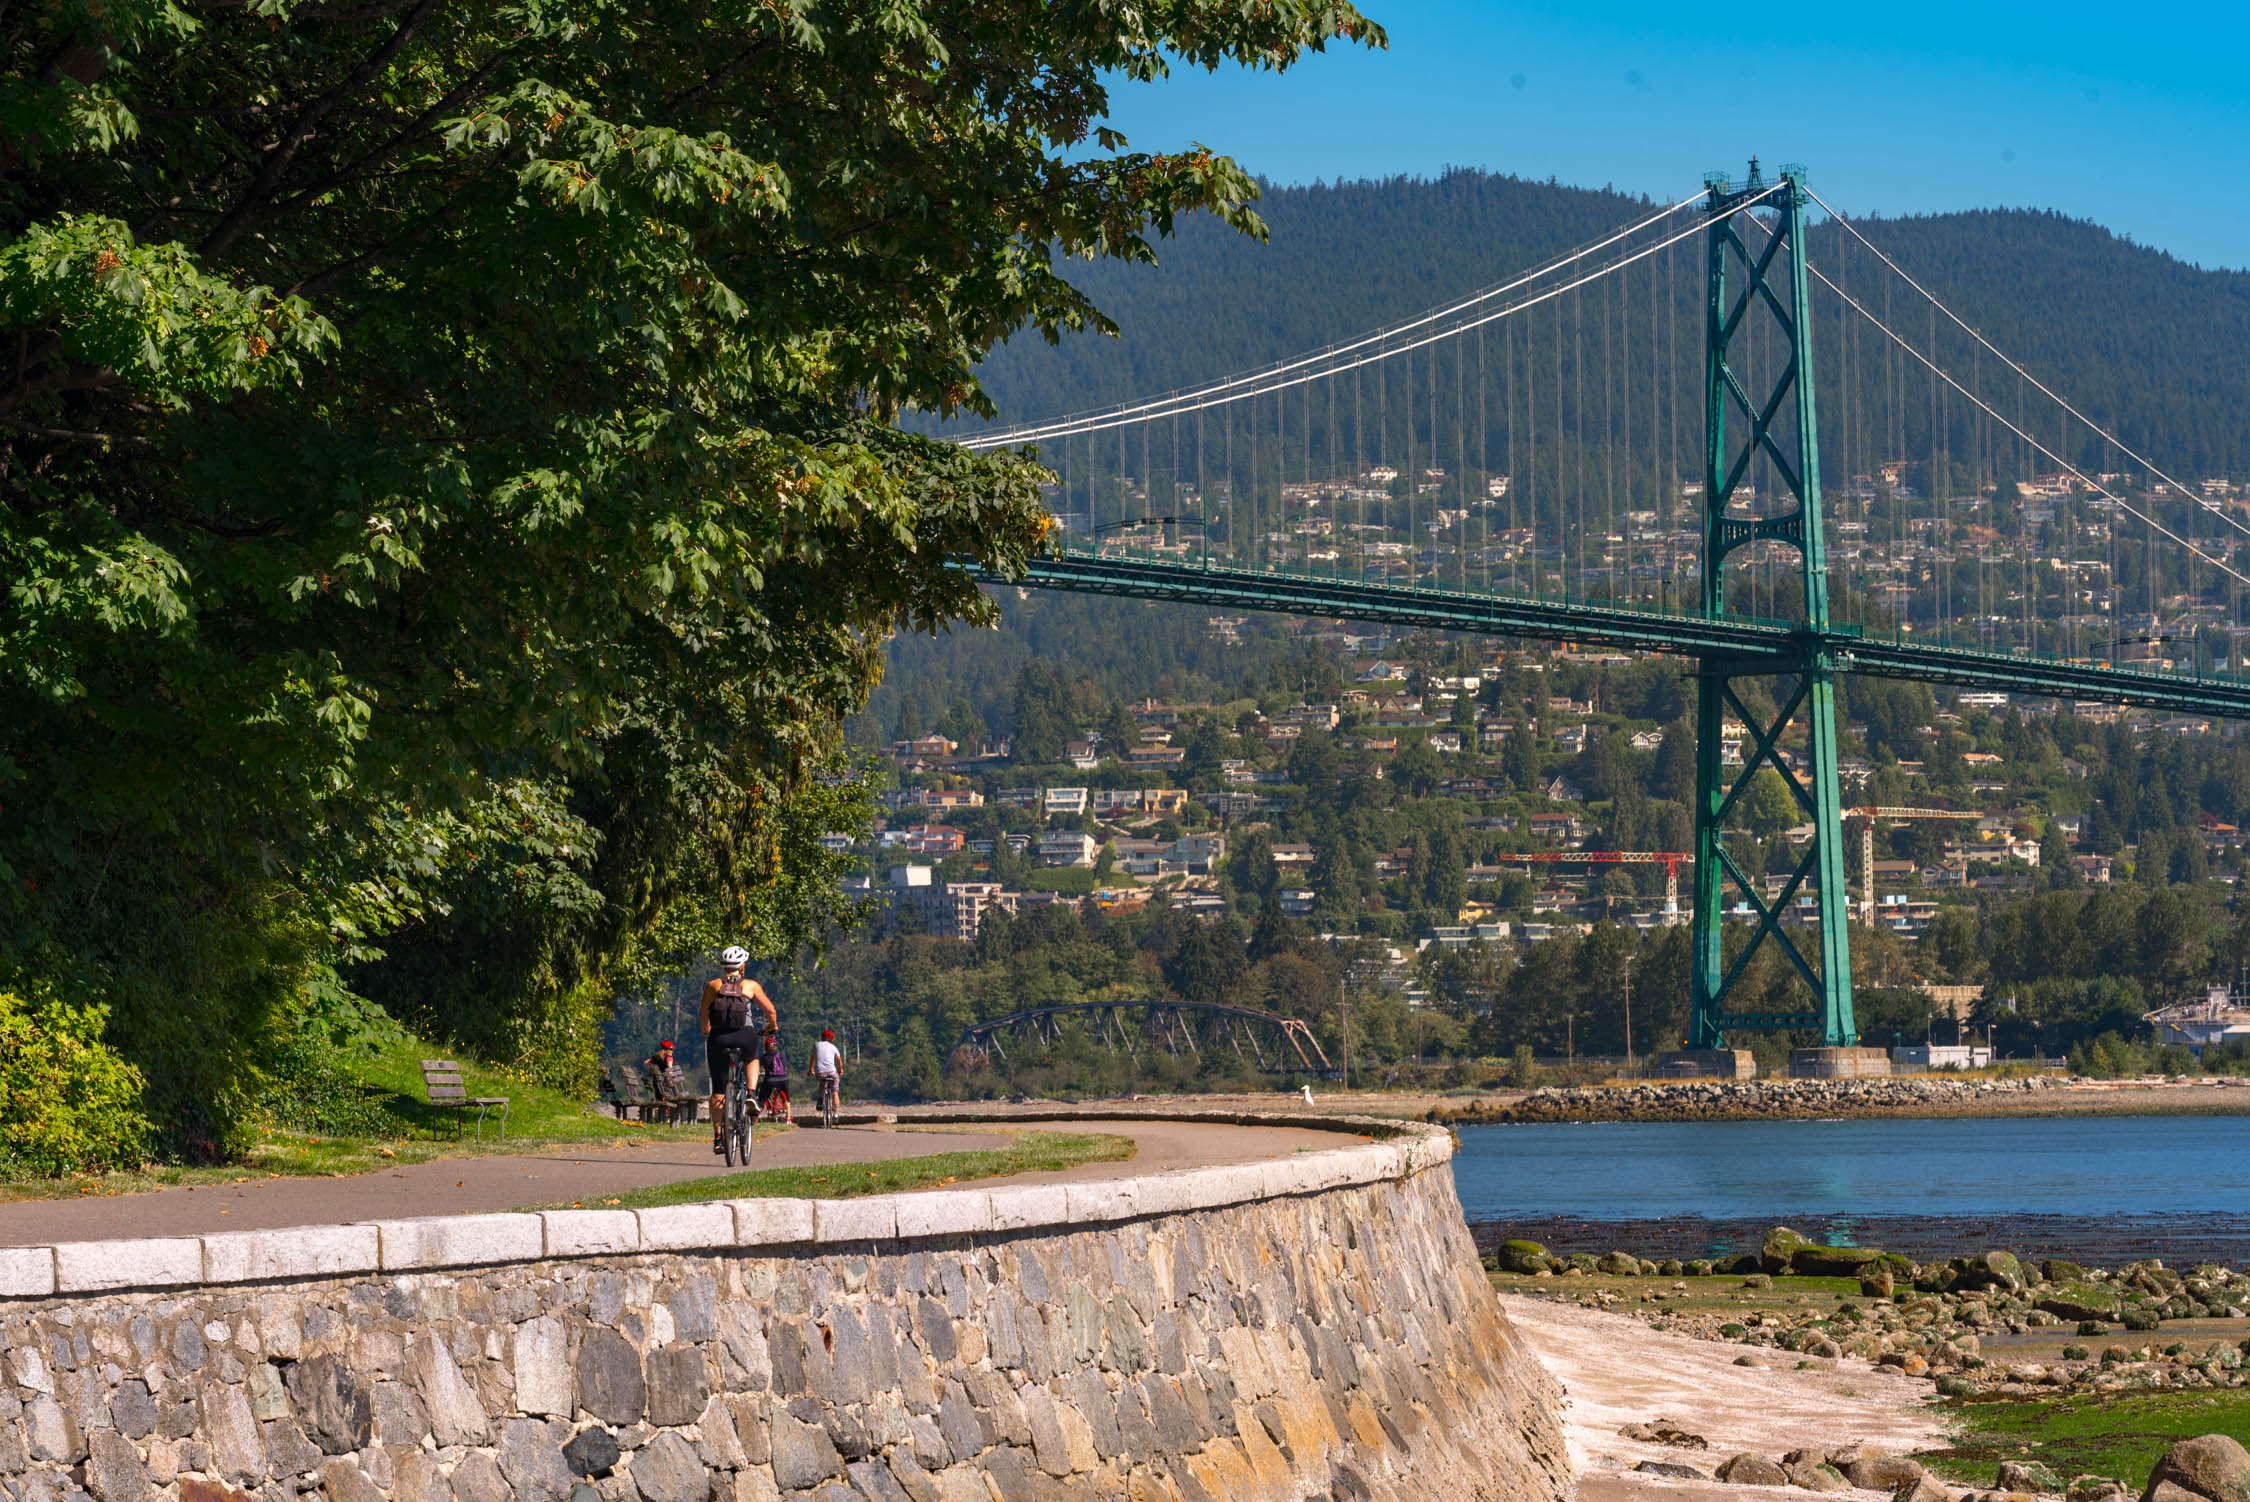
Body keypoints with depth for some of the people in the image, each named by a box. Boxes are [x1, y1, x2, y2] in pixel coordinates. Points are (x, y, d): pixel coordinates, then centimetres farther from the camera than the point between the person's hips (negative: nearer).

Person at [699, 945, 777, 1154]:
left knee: (718, 1090, 9)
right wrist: (772, 1025, 34)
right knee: (752, 1059, 35)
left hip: (719, 1038, 0)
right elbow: (770, 1010, 13)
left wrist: (706, 1029, 27)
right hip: (745, 1037, 0)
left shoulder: (713, 985, 9)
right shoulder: (751, 985, 8)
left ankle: (718, 1137, 5)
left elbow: (703, 1013, 7)